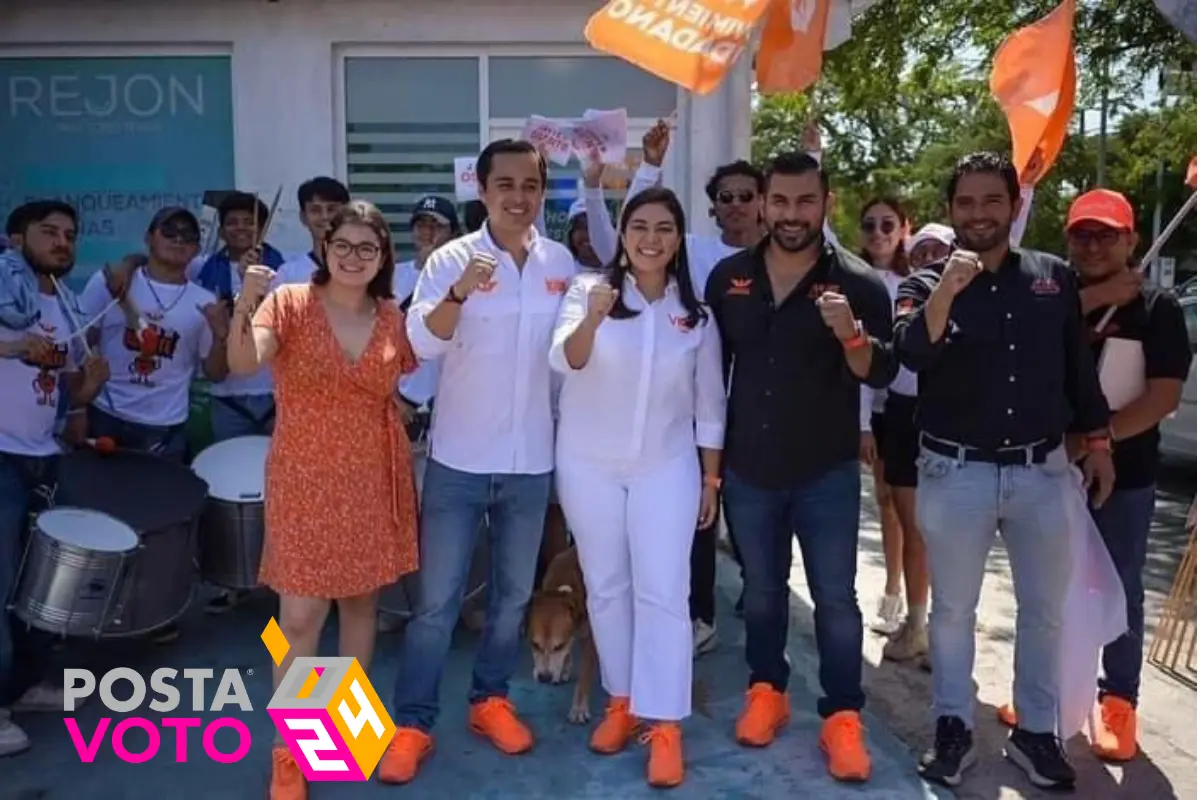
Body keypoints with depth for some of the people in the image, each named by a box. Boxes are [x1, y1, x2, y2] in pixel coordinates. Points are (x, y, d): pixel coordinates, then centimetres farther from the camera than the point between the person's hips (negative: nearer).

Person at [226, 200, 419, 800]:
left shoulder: (392, 318, 4)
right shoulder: (290, 302, -7)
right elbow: (244, 364, -23)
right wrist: (244, 308, -39)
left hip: (374, 478, 4)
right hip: (305, 480, -3)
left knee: (361, 602, 15)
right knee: (299, 618, -3)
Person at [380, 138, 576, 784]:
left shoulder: (562, 262, 2)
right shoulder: (451, 260, -8)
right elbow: (423, 342, -21)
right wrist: (460, 292, -38)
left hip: (531, 461, 4)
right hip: (459, 459, -3)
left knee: (513, 594, 16)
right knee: (436, 601, 4)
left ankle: (490, 699, 35)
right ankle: (411, 723, 18)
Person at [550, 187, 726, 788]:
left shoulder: (696, 312, 1)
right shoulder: (589, 289, -6)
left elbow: (709, 402, 6)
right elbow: (564, 361, -22)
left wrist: (712, 476, 6)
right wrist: (592, 318, -41)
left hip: (666, 467, 0)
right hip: (589, 465, 0)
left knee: (663, 592, -2)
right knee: (606, 586, 10)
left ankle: (665, 724, 5)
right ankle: (621, 701, 26)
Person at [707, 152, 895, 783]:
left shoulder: (858, 282, -8)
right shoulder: (729, 277, 1)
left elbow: (881, 374, -13)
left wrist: (850, 334, -33)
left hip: (826, 472, -3)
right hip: (748, 468, 3)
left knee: (835, 598, 5)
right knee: (762, 590, 17)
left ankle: (842, 717, 18)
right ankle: (766, 692, 34)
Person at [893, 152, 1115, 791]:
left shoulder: (1055, 278, 4)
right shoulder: (927, 284, -3)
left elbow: (1079, 365, 12)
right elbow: (912, 355, -22)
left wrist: (1098, 442, 12)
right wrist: (947, 288, -33)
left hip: (1041, 471, 2)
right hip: (955, 472, -2)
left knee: (1044, 609, 12)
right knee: (953, 609, 10)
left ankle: (1035, 731, 29)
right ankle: (953, 727, 26)